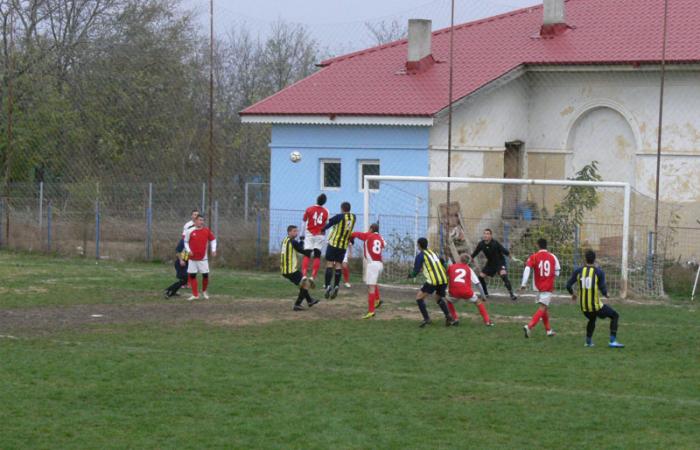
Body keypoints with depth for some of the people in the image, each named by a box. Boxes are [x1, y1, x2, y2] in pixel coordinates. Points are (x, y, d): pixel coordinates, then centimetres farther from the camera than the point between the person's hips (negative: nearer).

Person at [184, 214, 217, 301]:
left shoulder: (207, 231, -4)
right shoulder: (190, 231, -7)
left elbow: (213, 239, 8)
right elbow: (186, 242, 4)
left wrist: (213, 250, -3)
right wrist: (188, 250, -9)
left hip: (203, 258, 0)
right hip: (193, 258, 0)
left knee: (205, 275, 0)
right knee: (192, 275, -1)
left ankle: (204, 291, 25)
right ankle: (195, 295, 8)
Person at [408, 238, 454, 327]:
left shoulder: (420, 255, 2)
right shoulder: (433, 252, 22)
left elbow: (415, 271, 1)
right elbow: (442, 262, 34)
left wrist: (410, 275, 22)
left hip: (433, 280, -7)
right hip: (444, 279, 7)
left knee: (419, 297, 6)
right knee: (438, 298, 28)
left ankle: (427, 319, -7)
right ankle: (448, 315, 6)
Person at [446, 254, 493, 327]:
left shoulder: (451, 267, 19)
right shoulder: (469, 269, 19)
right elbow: (478, 283, 15)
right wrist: (483, 295, 19)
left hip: (454, 292, 0)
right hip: (467, 292, 0)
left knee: (449, 302, 31)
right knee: (478, 302, 23)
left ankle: (455, 319, 14)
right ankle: (487, 321, 13)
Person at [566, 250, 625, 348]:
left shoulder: (578, 271, -2)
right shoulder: (599, 272, -11)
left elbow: (568, 285, -3)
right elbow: (603, 289, -16)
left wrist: (572, 294, 18)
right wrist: (606, 294, 8)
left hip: (583, 306, 4)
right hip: (596, 306, -4)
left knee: (592, 319, 36)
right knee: (615, 316, 15)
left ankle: (588, 342, 36)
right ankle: (613, 341, 4)